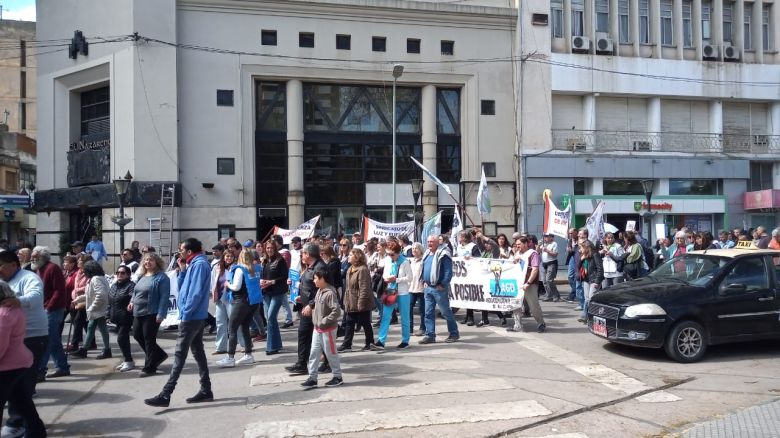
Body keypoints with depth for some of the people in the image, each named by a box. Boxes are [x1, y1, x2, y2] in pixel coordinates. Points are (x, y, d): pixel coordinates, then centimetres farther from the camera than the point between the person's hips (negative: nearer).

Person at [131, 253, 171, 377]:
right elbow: (136, 291, 26)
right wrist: (132, 301, 7)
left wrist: (161, 314, -22)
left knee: (149, 339, -1)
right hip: (138, 312, 9)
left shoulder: (161, 277, -11)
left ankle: (149, 367, 12)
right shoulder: (142, 276, 14)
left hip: (151, 314, -9)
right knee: (137, 335, 12)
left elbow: (164, 297, -17)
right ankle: (159, 355, 28)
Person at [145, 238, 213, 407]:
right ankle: (206, 390, 17)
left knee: (180, 355, -8)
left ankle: (165, 395, -5)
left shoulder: (199, 264, -16)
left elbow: (196, 293, -22)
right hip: (196, 317, 10)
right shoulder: (193, 265, 16)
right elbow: (182, 288, 18)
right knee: (198, 352, 12)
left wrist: (185, 313, -18)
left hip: (191, 317, -10)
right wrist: (182, 270, 7)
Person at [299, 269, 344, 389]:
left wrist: (324, 321, -24)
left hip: (328, 329, -8)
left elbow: (337, 311, -26)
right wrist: (316, 320, 9)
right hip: (317, 328, 8)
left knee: (330, 353, 5)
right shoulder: (319, 291, 5)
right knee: (314, 353, 7)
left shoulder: (330, 293, -21)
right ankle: (312, 378, 12)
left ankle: (338, 376, 20)